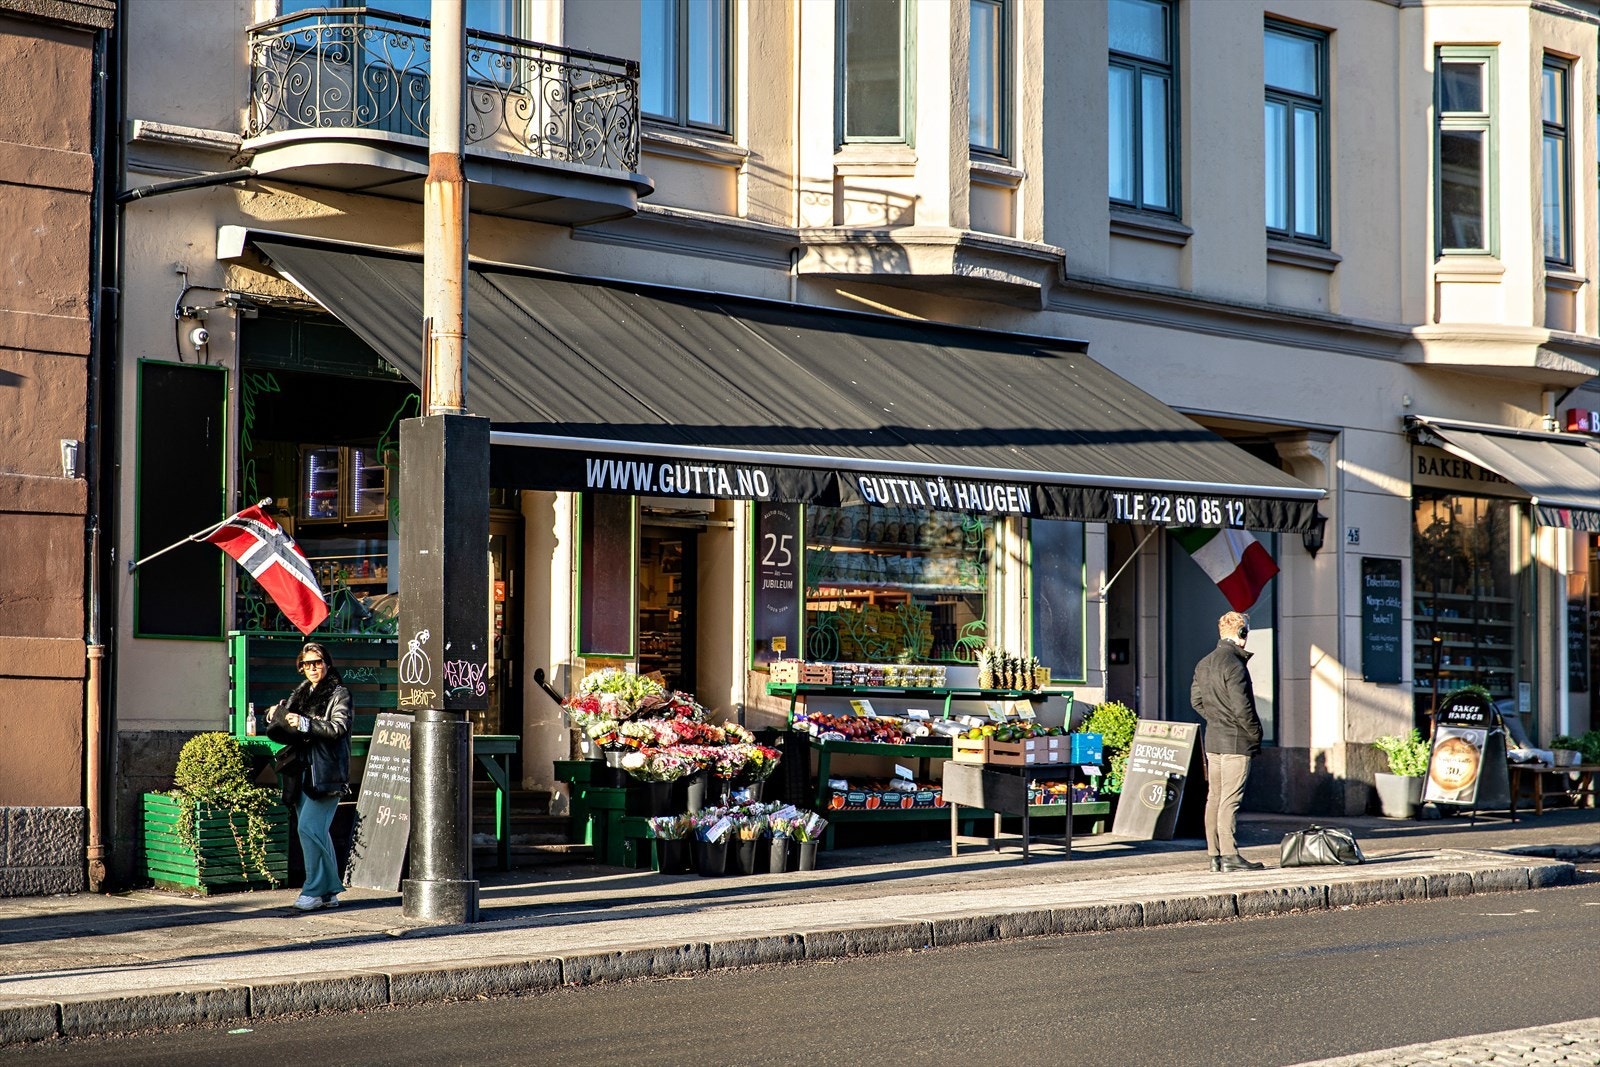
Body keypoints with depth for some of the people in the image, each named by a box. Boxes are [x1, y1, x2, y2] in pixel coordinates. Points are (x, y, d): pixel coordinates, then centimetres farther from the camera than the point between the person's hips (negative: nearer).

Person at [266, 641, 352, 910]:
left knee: (309, 828, -16)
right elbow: (283, 731, 23)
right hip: (302, 771, 7)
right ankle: (330, 892, 13)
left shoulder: (338, 693, -1)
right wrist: (275, 716, 3)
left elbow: (338, 727, -15)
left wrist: (305, 724, -23)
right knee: (318, 832, 8)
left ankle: (316, 890, -10)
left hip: (326, 773, -7)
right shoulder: (300, 694, 18)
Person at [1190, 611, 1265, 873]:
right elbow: (1241, 707, -19)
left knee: (1214, 797, 10)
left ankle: (1215, 855, 12)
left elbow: (1196, 700, 17)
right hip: (1236, 742, -8)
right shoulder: (1234, 664, -17)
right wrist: (1255, 733, -6)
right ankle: (1230, 855, -8)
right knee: (1230, 799, -8)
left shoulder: (1204, 664, 11)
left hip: (1212, 740, 9)